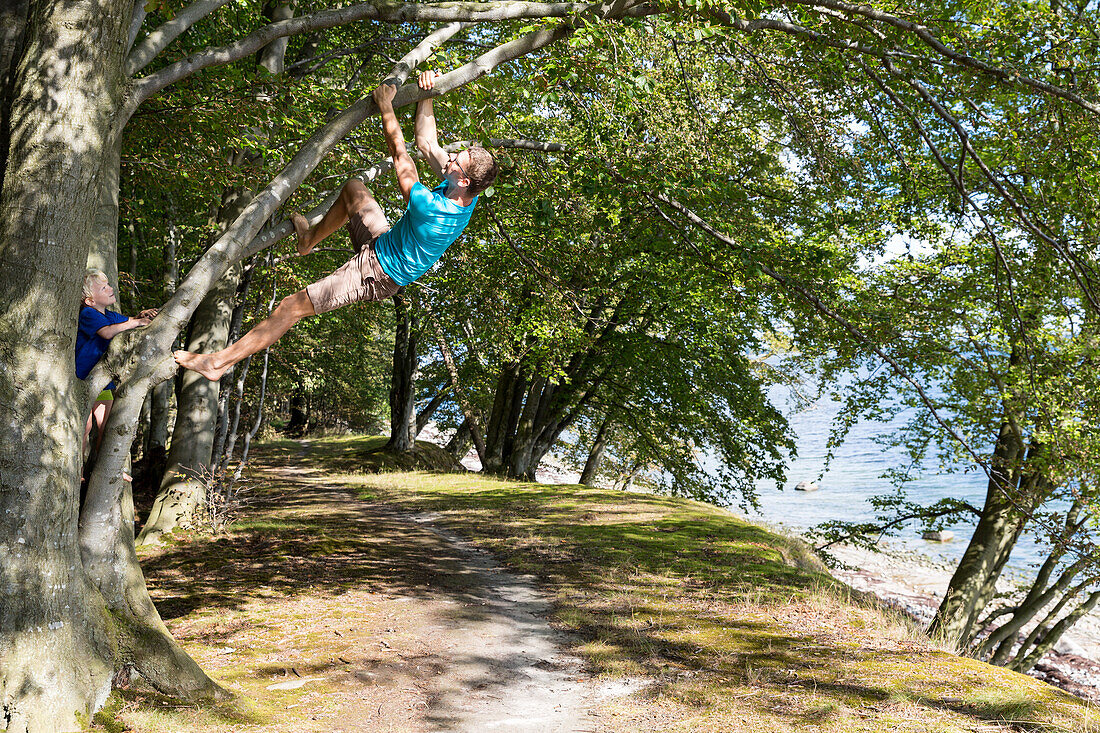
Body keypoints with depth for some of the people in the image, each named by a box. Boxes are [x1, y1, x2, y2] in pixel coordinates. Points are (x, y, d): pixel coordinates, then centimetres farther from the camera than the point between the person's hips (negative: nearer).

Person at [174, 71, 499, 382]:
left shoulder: (430, 207, -38)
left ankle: (219, 362, 1)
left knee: (292, 306, -8)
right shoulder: (467, 196, -13)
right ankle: (310, 239, 43)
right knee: (353, 187, 23)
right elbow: (426, 142, -1)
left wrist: (386, 106, -14)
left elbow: (399, 153, -25)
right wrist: (426, 95, -8)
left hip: (375, 275, -9)